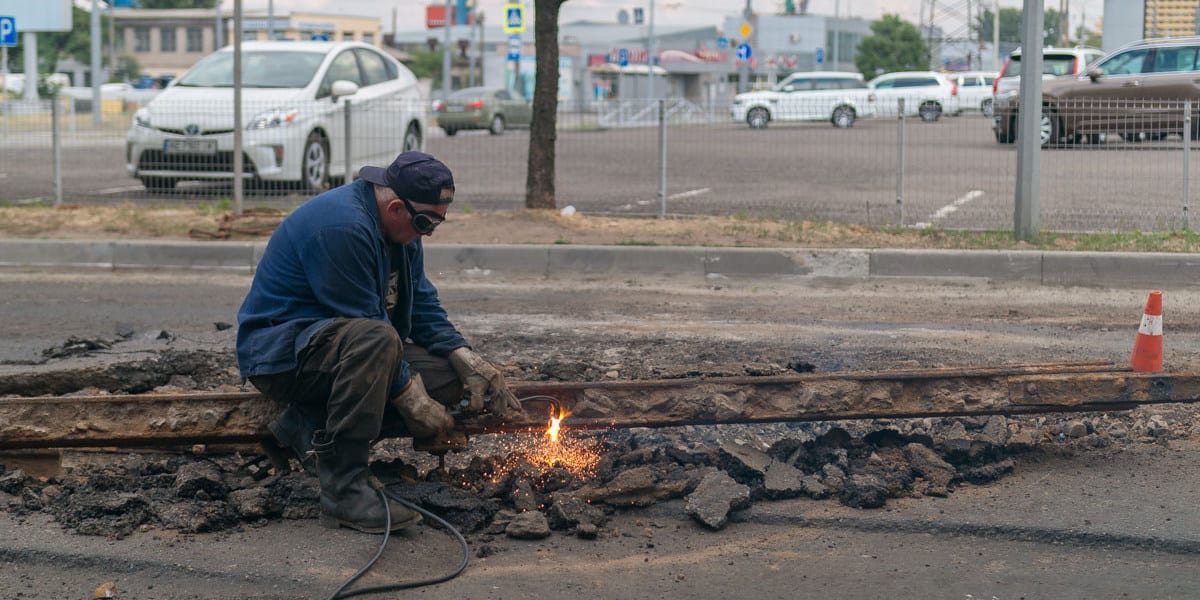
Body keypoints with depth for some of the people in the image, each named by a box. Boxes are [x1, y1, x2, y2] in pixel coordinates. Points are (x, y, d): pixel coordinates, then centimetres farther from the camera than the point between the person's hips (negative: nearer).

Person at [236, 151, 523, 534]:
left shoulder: (401, 225, 6)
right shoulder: (342, 226, -25)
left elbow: (424, 304, 10)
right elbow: (367, 326, -25)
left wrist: (468, 361, -5)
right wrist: (414, 400, -21)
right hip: (278, 353, -10)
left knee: (449, 375, -4)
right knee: (376, 342, -38)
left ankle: (309, 425, 1)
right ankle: (343, 489, -33)